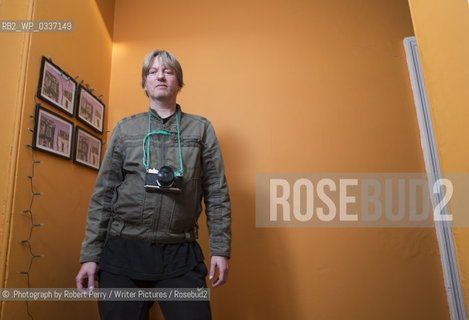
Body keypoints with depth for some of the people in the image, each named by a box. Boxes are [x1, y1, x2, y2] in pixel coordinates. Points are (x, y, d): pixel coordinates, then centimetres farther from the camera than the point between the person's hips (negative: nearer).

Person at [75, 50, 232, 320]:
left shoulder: (201, 129, 6)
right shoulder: (125, 129, 9)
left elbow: (217, 194, 3)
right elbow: (103, 194, 7)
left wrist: (221, 249, -3)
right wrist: (90, 255, 3)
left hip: (181, 255, 0)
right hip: (123, 249, 1)